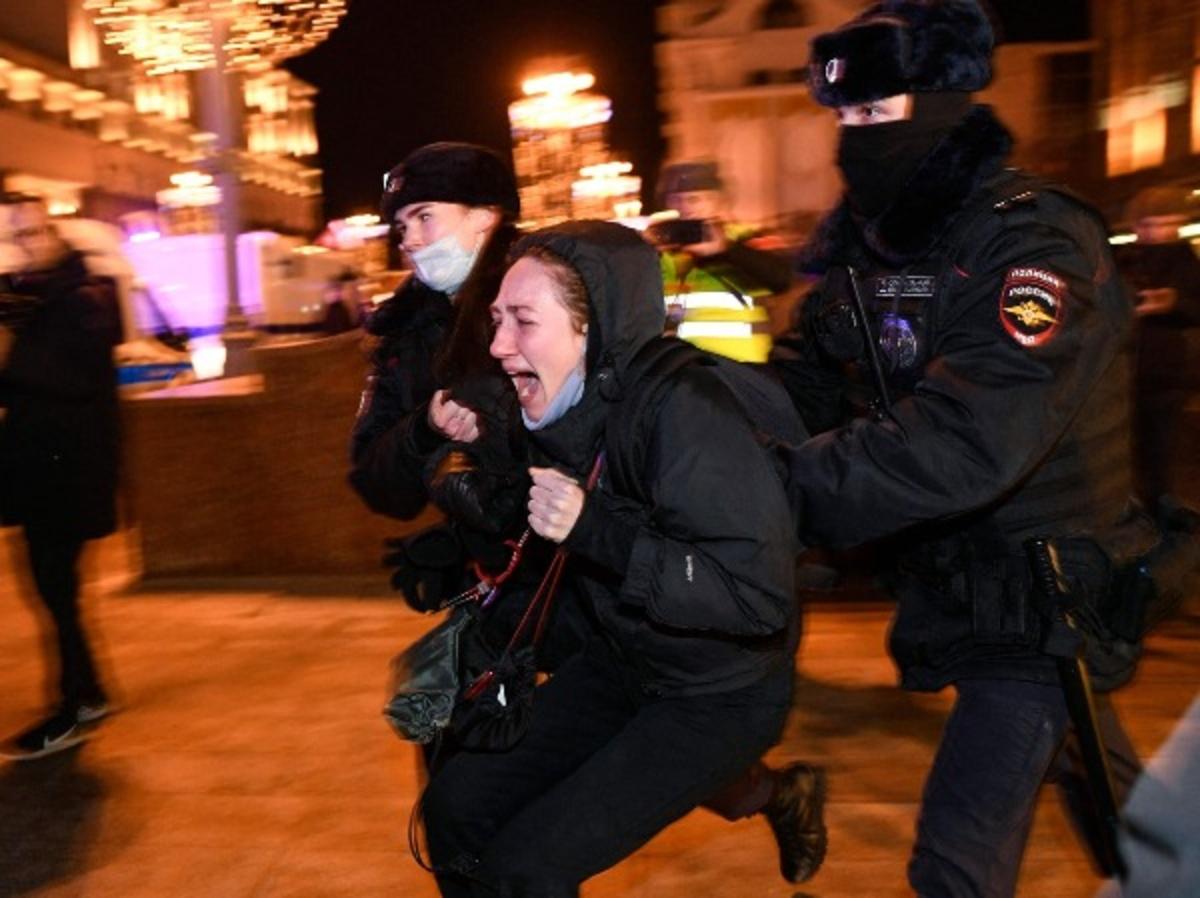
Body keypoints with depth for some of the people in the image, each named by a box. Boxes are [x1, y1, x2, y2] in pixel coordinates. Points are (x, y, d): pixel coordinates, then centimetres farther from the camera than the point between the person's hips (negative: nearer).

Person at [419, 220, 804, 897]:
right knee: (455, 806, 4)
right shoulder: (554, 411, -7)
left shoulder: (680, 411, -28)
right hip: (620, 663, 7)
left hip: (719, 695, -7)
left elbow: (761, 595, -31)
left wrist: (596, 531, -35)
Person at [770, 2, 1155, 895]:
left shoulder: (1031, 244, -24)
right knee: (1095, 780, 29)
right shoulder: (867, 245, 1)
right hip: (958, 576, 7)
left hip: (1036, 593, -7)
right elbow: (804, 385, -3)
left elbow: (965, 444, -37)